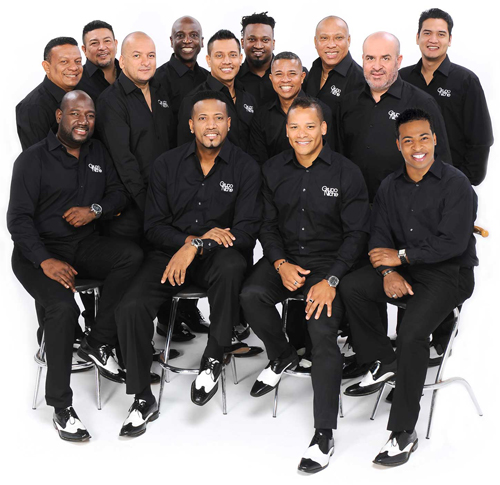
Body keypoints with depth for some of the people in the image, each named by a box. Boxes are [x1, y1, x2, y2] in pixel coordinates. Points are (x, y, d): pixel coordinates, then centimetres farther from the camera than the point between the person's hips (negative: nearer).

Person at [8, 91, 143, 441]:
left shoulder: (98, 153, 13)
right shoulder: (34, 159, -4)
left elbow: (119, 194, 15)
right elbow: (18, 218, -10)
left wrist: (95, 209, -9)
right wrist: (46, 260, -24)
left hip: (85, 244, 5)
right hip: (38, 250, -5)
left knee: (132, 255, -26)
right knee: (63, 307, -32)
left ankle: (98, 345, -14)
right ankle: (61, 406, -17)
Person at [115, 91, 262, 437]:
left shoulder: (245, 168, -3)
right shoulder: (167, 164, 4)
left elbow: (247, 233, -9)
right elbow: (154, 226, 4)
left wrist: (196, 246, -21)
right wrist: (190, 239, -15)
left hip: (217, 254, -2)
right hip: (172, 250, 2)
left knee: (232, 266, -39)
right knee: (130, 308, -22)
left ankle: (213, 359, -16)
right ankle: (143, 399, -3)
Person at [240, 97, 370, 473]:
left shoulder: (346, 173, -3)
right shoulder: (273, 170, 8)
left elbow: (356, 233, -4)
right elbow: (267, 225, 10)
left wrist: (331, 280, -17)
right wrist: (281, 263, -9)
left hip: (330, 261, -3)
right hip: (285, 259, 4)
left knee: (323, 331, -26)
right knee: (251, 295, -28)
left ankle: (325, 435, -14)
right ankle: (282, 357, 5)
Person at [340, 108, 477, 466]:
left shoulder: (456, 184, -9)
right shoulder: (391, 186, 11)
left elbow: (453, 242, -16)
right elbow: (380, 234, 6)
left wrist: (401, 256, -13)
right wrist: (389, 272, -13)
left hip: (449, 274, -6)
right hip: (403, 268, 6)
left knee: (412, 331, -28)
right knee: (351, 287, -18)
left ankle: (404, 433, -18)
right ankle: (384, 362, 1)